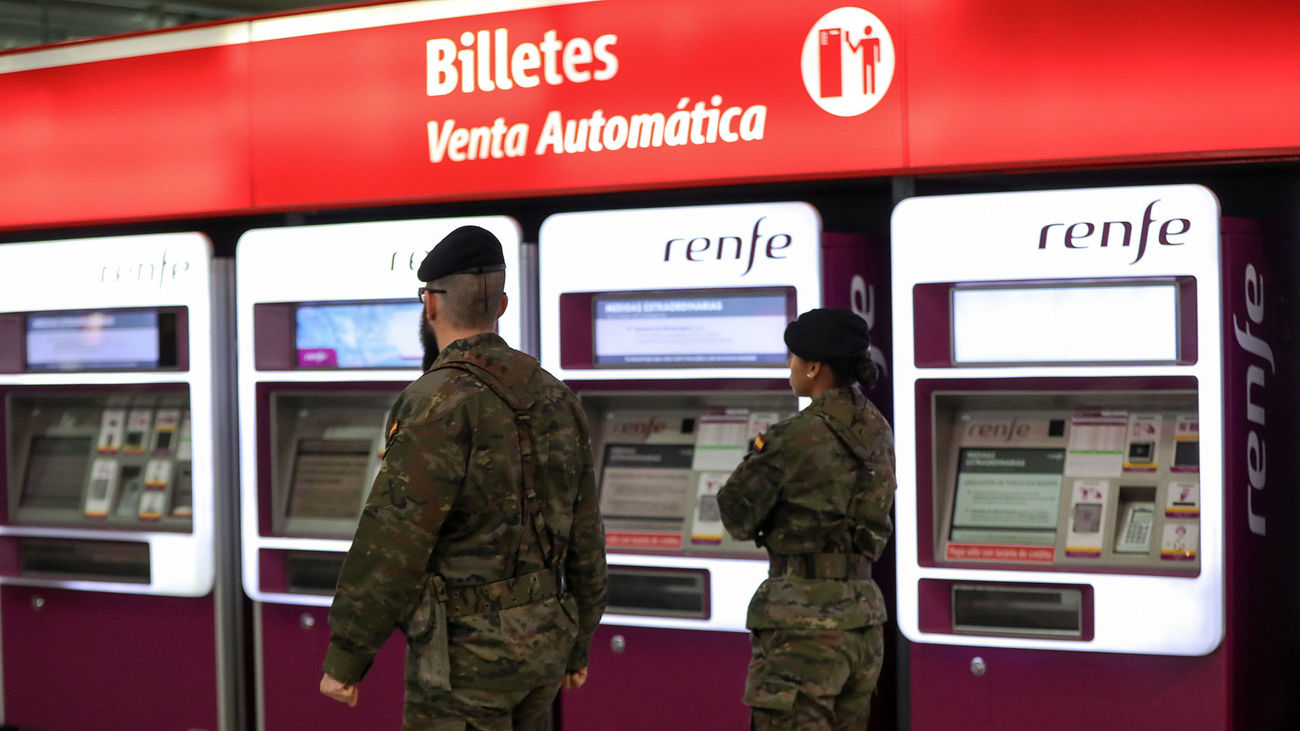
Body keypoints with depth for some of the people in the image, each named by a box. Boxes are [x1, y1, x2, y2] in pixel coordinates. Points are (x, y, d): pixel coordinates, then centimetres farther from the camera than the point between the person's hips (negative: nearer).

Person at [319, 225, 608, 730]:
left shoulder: (439, 402, -17)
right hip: (539, 642, 8)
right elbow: (585, 536, 12)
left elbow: (391, 543, -20)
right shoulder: (554, 398, 8)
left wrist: (344, 659, -13)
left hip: (466, 651, -8)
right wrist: (577, 644, 22)